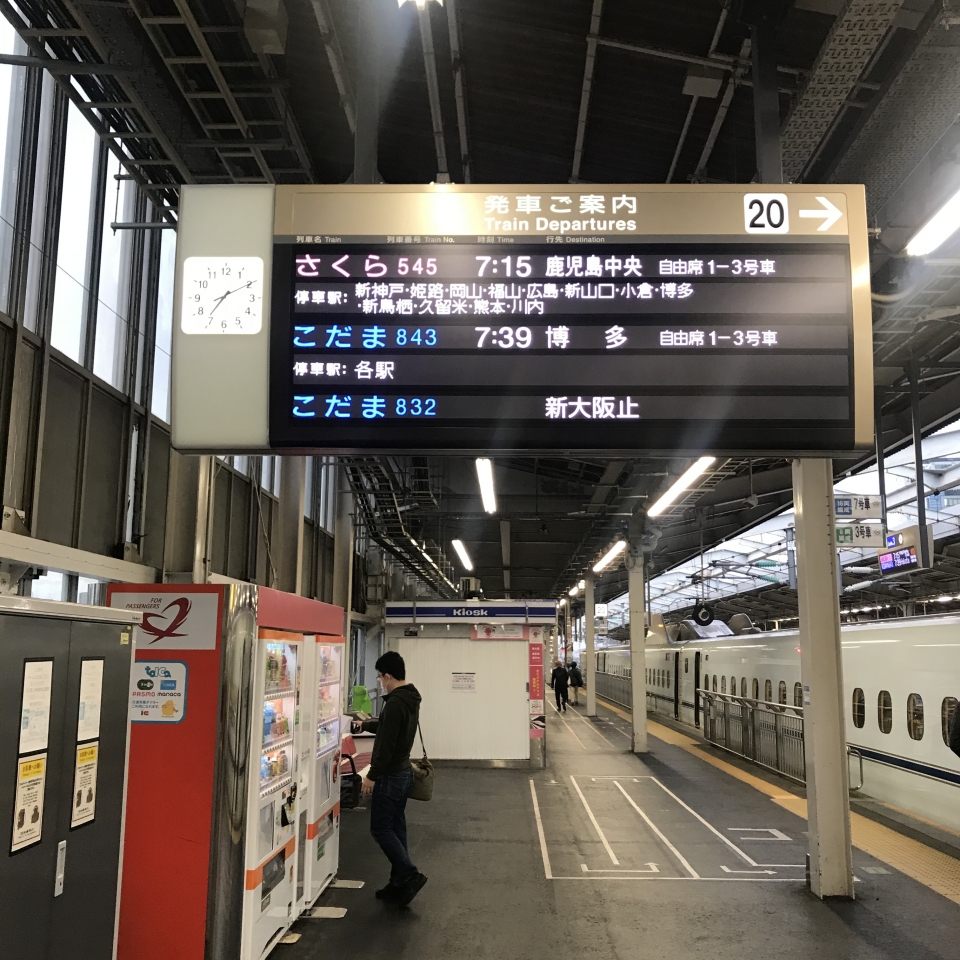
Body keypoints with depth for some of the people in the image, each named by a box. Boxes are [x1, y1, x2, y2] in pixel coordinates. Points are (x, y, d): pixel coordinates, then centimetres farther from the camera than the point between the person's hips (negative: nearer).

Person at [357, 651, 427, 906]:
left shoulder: (395, 702, -22)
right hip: (403, 772, 10)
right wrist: (365, 725, 40)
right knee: (396, 827, 13)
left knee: (380, 828, -1)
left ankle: (410, 875, -5)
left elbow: (386, 743, -25)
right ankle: (399, 883, 18)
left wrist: (371, 776, -19)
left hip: (390, 775, -10)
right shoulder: (411, 699, 9)